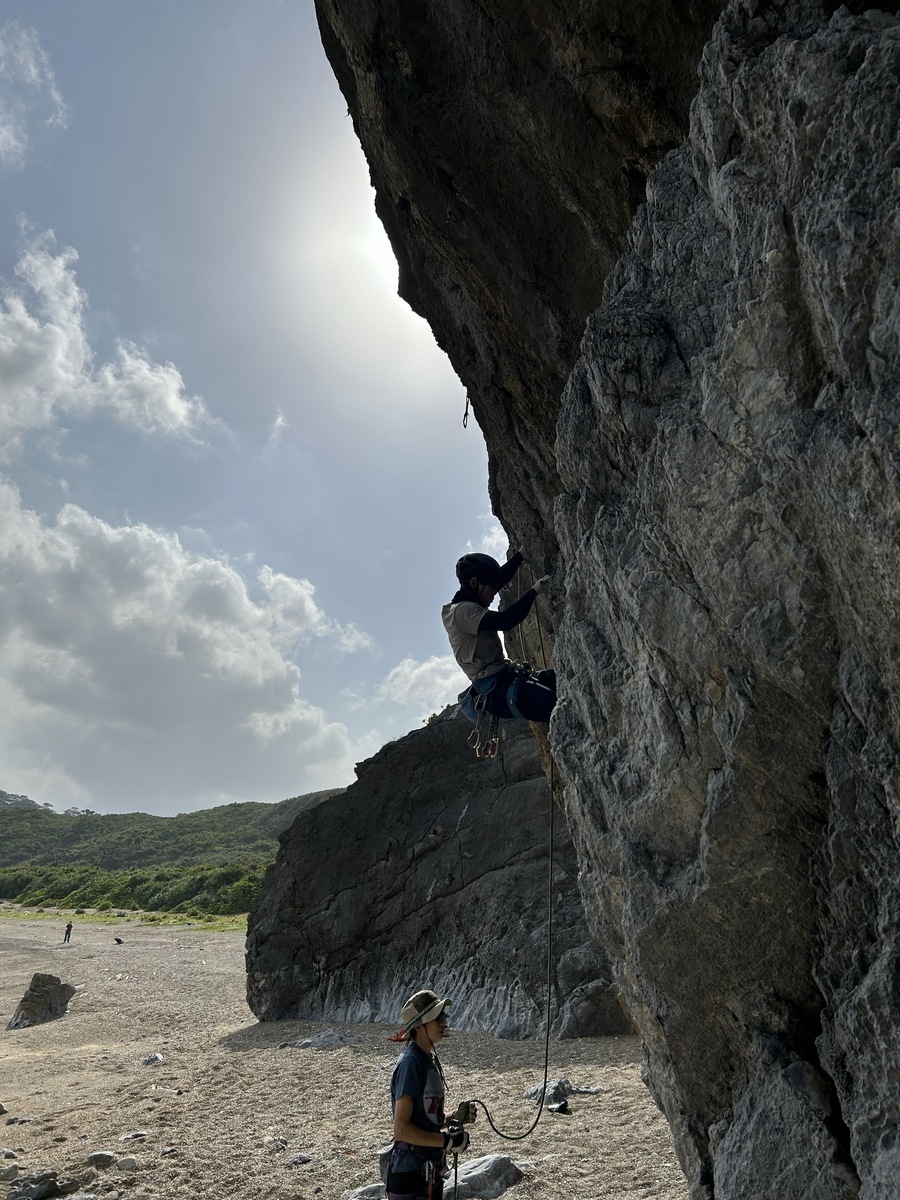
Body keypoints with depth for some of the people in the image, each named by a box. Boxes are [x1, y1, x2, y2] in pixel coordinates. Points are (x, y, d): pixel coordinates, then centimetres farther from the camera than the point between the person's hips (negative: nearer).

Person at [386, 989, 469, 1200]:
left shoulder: (430, 1059, 7)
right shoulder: (410, 1063, -21)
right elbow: (401, 1130, -24)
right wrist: (447, 1141, -20)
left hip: (431, 1171, 9)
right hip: (409, 1174, -9)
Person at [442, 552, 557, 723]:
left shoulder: (469, 605, 19)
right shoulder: (461, 611, -12)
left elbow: (501, 576, 29)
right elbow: (503, 621, -25)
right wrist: (534, 591, -17)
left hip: (503, 679, 11)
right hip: (498, 688, -11)